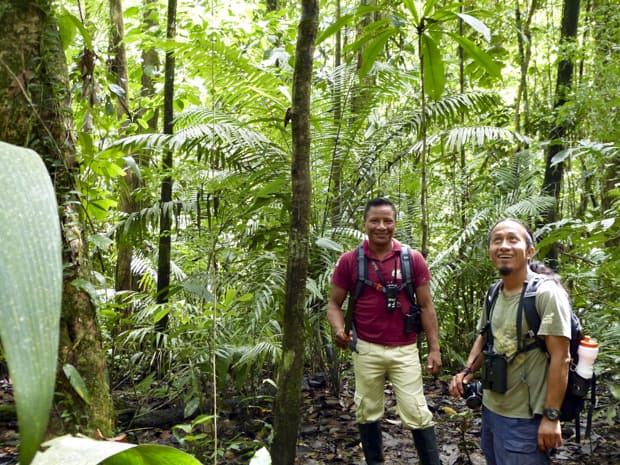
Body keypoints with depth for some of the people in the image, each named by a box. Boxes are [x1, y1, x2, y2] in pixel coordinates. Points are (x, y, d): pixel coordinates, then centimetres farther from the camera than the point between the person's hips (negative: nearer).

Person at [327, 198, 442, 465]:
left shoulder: (413, 259, -3)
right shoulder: (349, 261, -3)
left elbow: (426, 306, 2)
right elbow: (334, 303, 2)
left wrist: (434, 349, -1)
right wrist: (339, 330, -18)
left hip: (405, 350, -1)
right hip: (366, 350, 1)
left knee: (417, 413, 2)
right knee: (368, 413, 13)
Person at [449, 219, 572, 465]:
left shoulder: (547, 292, -18)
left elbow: (560, 357, -19)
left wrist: (551, 416, -21)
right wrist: (467, 371, 1)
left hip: (525, 418, -7)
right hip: (490, 408, 7)